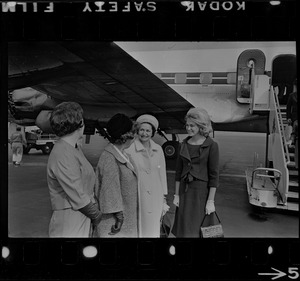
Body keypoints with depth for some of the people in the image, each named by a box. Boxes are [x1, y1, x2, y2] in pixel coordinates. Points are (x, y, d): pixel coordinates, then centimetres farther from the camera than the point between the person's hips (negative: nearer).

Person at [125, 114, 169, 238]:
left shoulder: (158, 150, 5)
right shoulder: (129, 150, -9)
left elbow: (162, 174, 11)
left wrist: (164, 200, 11)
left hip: (155, 200, 4)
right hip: (137, 198, -4)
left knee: (153, 231, 10)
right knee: (137, 231, -1)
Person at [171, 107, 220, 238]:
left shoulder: (211, 146, -10)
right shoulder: (184, 144, 6)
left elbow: (214, 175, -10)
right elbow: (179, 171, 10)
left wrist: (211, 201, -12)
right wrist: (176, 195, 7)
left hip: (202, 191, -5)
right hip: (185, 190, 5)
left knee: (199, 231, 1)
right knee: (184, 229, 10)